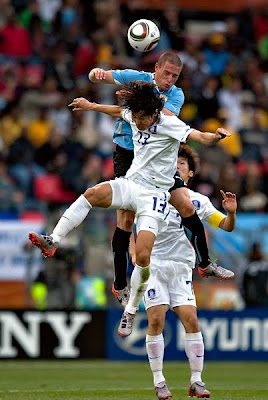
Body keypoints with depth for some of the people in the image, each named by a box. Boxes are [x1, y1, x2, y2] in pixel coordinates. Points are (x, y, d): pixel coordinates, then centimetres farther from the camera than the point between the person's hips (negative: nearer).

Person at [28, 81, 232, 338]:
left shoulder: (169, 124, -16)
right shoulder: (134, 116, 2)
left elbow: (200, 137, -31)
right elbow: (119, 112, 27)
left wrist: (215, 136, -53)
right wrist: (91, 106, 38)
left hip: (154, 194, -5)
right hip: (130, 184, 5)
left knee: (142, 257, -16)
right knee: (93, 194, -28)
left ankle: (130, 312, 2)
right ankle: (53, 241, -29)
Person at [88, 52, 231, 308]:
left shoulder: (176, 95, 1)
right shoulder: (137, 78, -5)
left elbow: (167, 116, -19)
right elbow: (101, 76, -12)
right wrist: (97, 73, -37)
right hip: (127, 154, -4)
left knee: (186, 207, 1)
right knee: (126, 219, -6)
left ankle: (205, 264, 20)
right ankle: (120, 286, 3)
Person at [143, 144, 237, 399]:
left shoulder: (199, 201, 9)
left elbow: (227, 226, 9)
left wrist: (231, 212, -14)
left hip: (181, 269, 2)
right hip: (154, 265, -2)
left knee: (191, 321, -10)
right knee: (156, 321, -10)